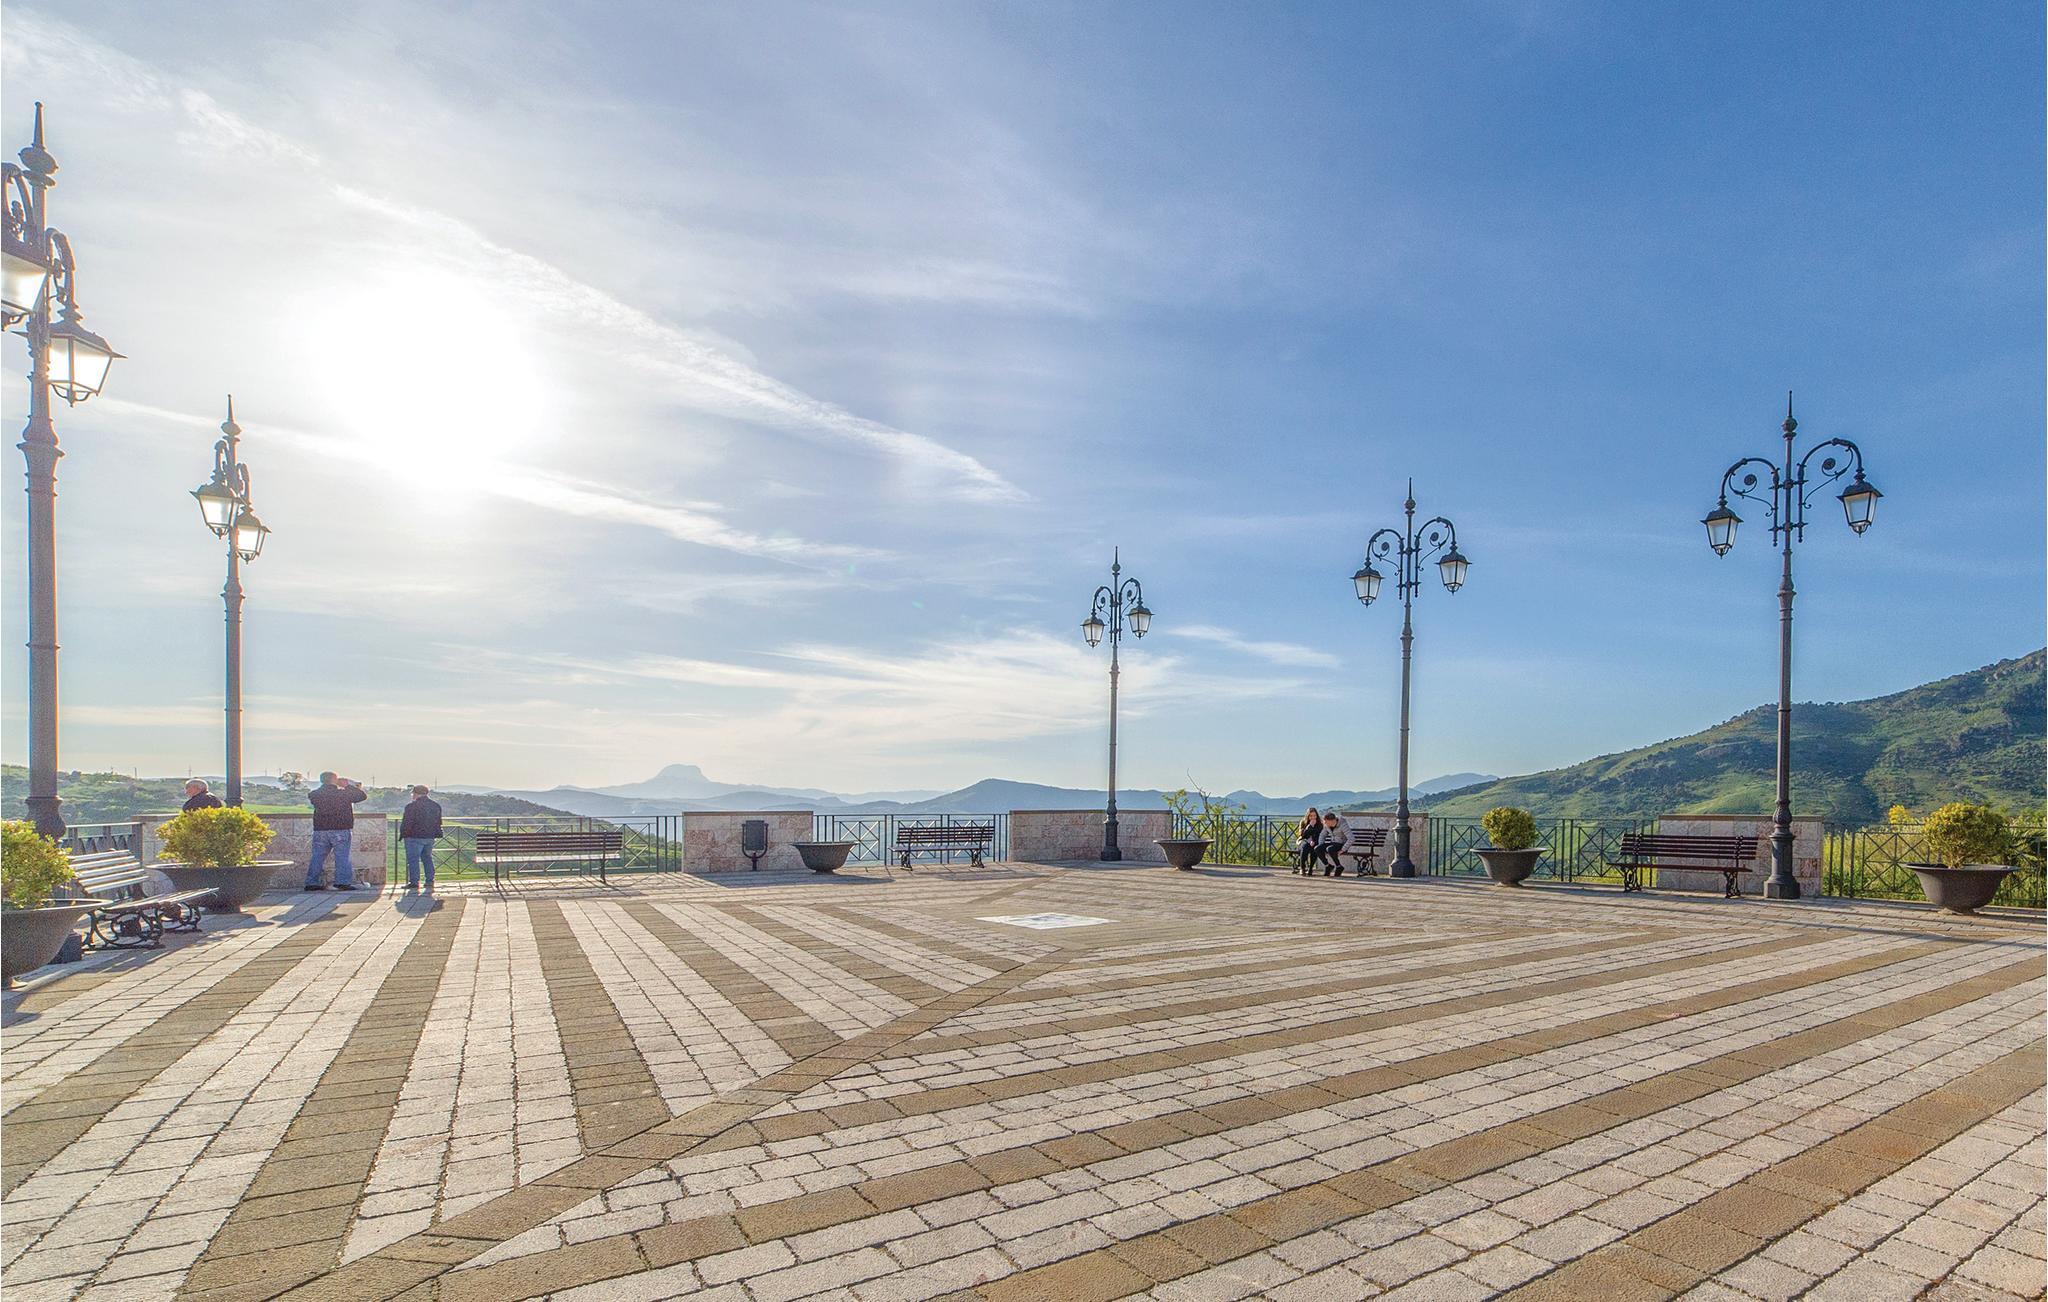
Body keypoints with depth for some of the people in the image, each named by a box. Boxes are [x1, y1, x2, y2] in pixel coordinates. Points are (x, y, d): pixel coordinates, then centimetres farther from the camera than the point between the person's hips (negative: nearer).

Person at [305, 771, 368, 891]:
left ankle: (311, 883, 12)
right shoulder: (343, 793, -8)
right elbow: (363, 796, 1)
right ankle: (343, 882, -7)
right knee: (342, 856, -2)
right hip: (340, 830, -4)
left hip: (320, 830, 4)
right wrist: (349, 785, 7)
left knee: (317, 856, 10)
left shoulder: (315, 794, 3)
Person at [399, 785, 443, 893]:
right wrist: (437, 834, 22)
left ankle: (414, 883, 0)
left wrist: (402, 835, -1)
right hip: (430, 838, 7)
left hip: (414, 837, -7)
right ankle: (430, 882, 13)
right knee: (427, 858, 14)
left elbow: (406, 823, -12)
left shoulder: (411, 807, -13)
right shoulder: (436, 806, 9)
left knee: (413, 860, 0)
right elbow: (438, 823, 16)